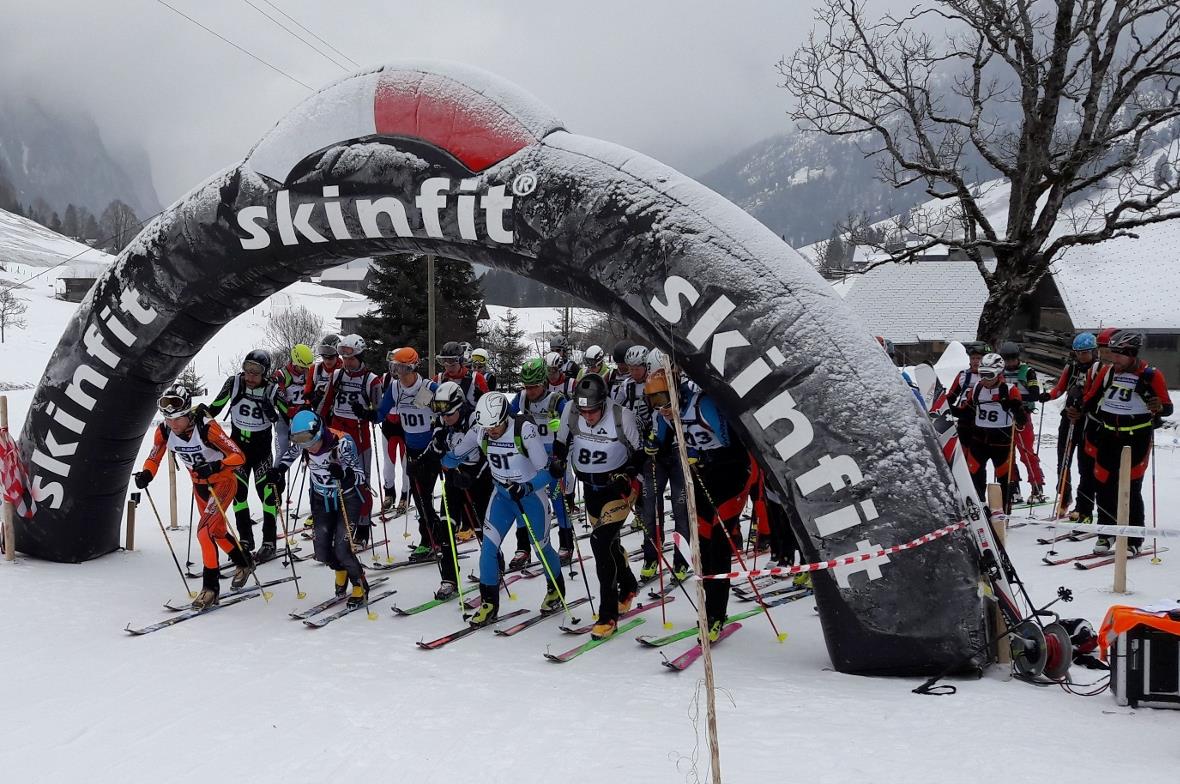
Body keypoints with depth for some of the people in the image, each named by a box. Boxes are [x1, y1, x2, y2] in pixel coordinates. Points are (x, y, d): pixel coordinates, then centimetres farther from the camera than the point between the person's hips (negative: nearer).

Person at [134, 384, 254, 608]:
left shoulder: (207, 427, -32)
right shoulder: (165, 431, -17)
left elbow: (239, 456, -32)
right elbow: (153, 459, -3)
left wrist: (216, 466, -49)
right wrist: (146, 475, -24)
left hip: (223, 482, -7)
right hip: (199, 485, 7)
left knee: (205, 531, -19)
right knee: (218, 531, 22)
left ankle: (210, 587, -7)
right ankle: (244, 562, 47)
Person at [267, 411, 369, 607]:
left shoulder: (342, 442, -30)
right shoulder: (302, 442, -16)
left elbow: (361, 476, -27)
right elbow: (291, 452, 10)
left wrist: (344, 474, -47)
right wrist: (280, 470, -5)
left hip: (347, 499, -4)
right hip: (321, 500, 5)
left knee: (341, 549, -15)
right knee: (322, 552, -1)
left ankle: (360, 585, 11)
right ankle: (340, 570, 34)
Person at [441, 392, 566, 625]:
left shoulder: (525, 429, -28)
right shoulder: (479, 431, -15)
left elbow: (545, 472, -25)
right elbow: (454, 456, -1)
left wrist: (524, 488, -39)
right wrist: (441, 454, -22)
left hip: (530, 493, -4)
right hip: (502, 494, 4)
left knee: (541, 546, 11)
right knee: (488, 545, -9)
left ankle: (557, 589, 38)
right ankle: (489, 603, 3)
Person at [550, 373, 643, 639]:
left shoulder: (622, 417, -23)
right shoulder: (570, 412, -15)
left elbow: (640, 452, -8)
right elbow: (561, 442, 5)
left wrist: (627, 474, -22)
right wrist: (557, 461, -12)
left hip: (619, 486, -5)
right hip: (591, 487, 5)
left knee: (601, 541, -18)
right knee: (608, 542, 20)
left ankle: (608, 615, -10)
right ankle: (628, 587, 48)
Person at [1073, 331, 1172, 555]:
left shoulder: (1151, 375, -10)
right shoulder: (1107, 371, 2)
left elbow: (1168, 407, -8)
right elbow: (1092, 397, 13)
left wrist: (1159, 407, -30)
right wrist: (1079, 412, -4)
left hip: (1136, 438, -4)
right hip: (1107, 436, 4)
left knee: (1130, 489, -3)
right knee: (1103, 486, 6)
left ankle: (1133, 540, 9)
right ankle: (1106, 533, 21)